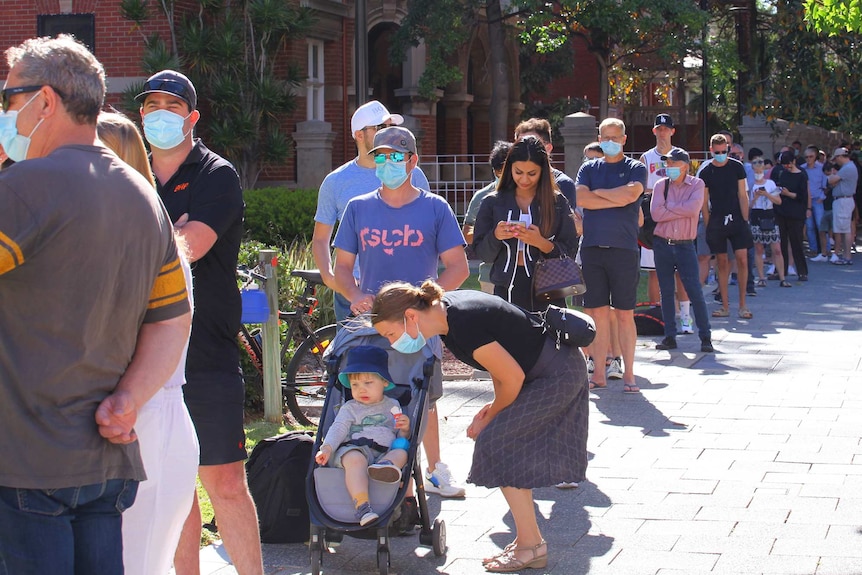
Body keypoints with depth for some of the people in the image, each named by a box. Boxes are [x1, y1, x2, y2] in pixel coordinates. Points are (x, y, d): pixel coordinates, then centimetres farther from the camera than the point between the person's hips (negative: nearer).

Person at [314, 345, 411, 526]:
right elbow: (338, 428, 5)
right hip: (354, 448, -2)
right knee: (355, 460, -37)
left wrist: (405, 429, -2)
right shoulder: (350, 408, 19)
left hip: (385, 451, 2)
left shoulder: (392, 406, 24)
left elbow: (401, 436, 23)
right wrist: (327, 448, -13)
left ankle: (387, 465, -63)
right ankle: (362, 505, -50)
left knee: (401, 452, -29)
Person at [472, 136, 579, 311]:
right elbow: (482, 254, 9)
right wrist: (495, 236, -12)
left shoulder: (557, 203, 6)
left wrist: (541, 243, -16)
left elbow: (570, 252, 2)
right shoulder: (494, 203, 8)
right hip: (507, 293, 1)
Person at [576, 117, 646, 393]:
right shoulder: (588, 168, 14)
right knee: (597, 313, 3)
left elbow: (630, 193, -13)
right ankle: (599, 374, 8)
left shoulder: (636, 168, 6)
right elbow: (581, 199, -2)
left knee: (624, 314, 0)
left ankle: (628, 373, 5)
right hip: (592, 246, 3)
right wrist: (618, 199, -5)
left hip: (623, 248, -2)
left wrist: (598, 192, -1)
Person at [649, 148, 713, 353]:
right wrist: (681, 210, -10)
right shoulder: (661, 185, 4)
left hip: (685, 245, -2)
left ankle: (705, 337, 1)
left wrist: (668, 206, -9)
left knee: (695, 292, -5)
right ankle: (670, 337, 13)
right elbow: (656, 213, -9)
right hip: (662, 244, 3)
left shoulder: (697, 184, 0)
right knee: (666, 292, 6)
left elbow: (693, 209, -18)